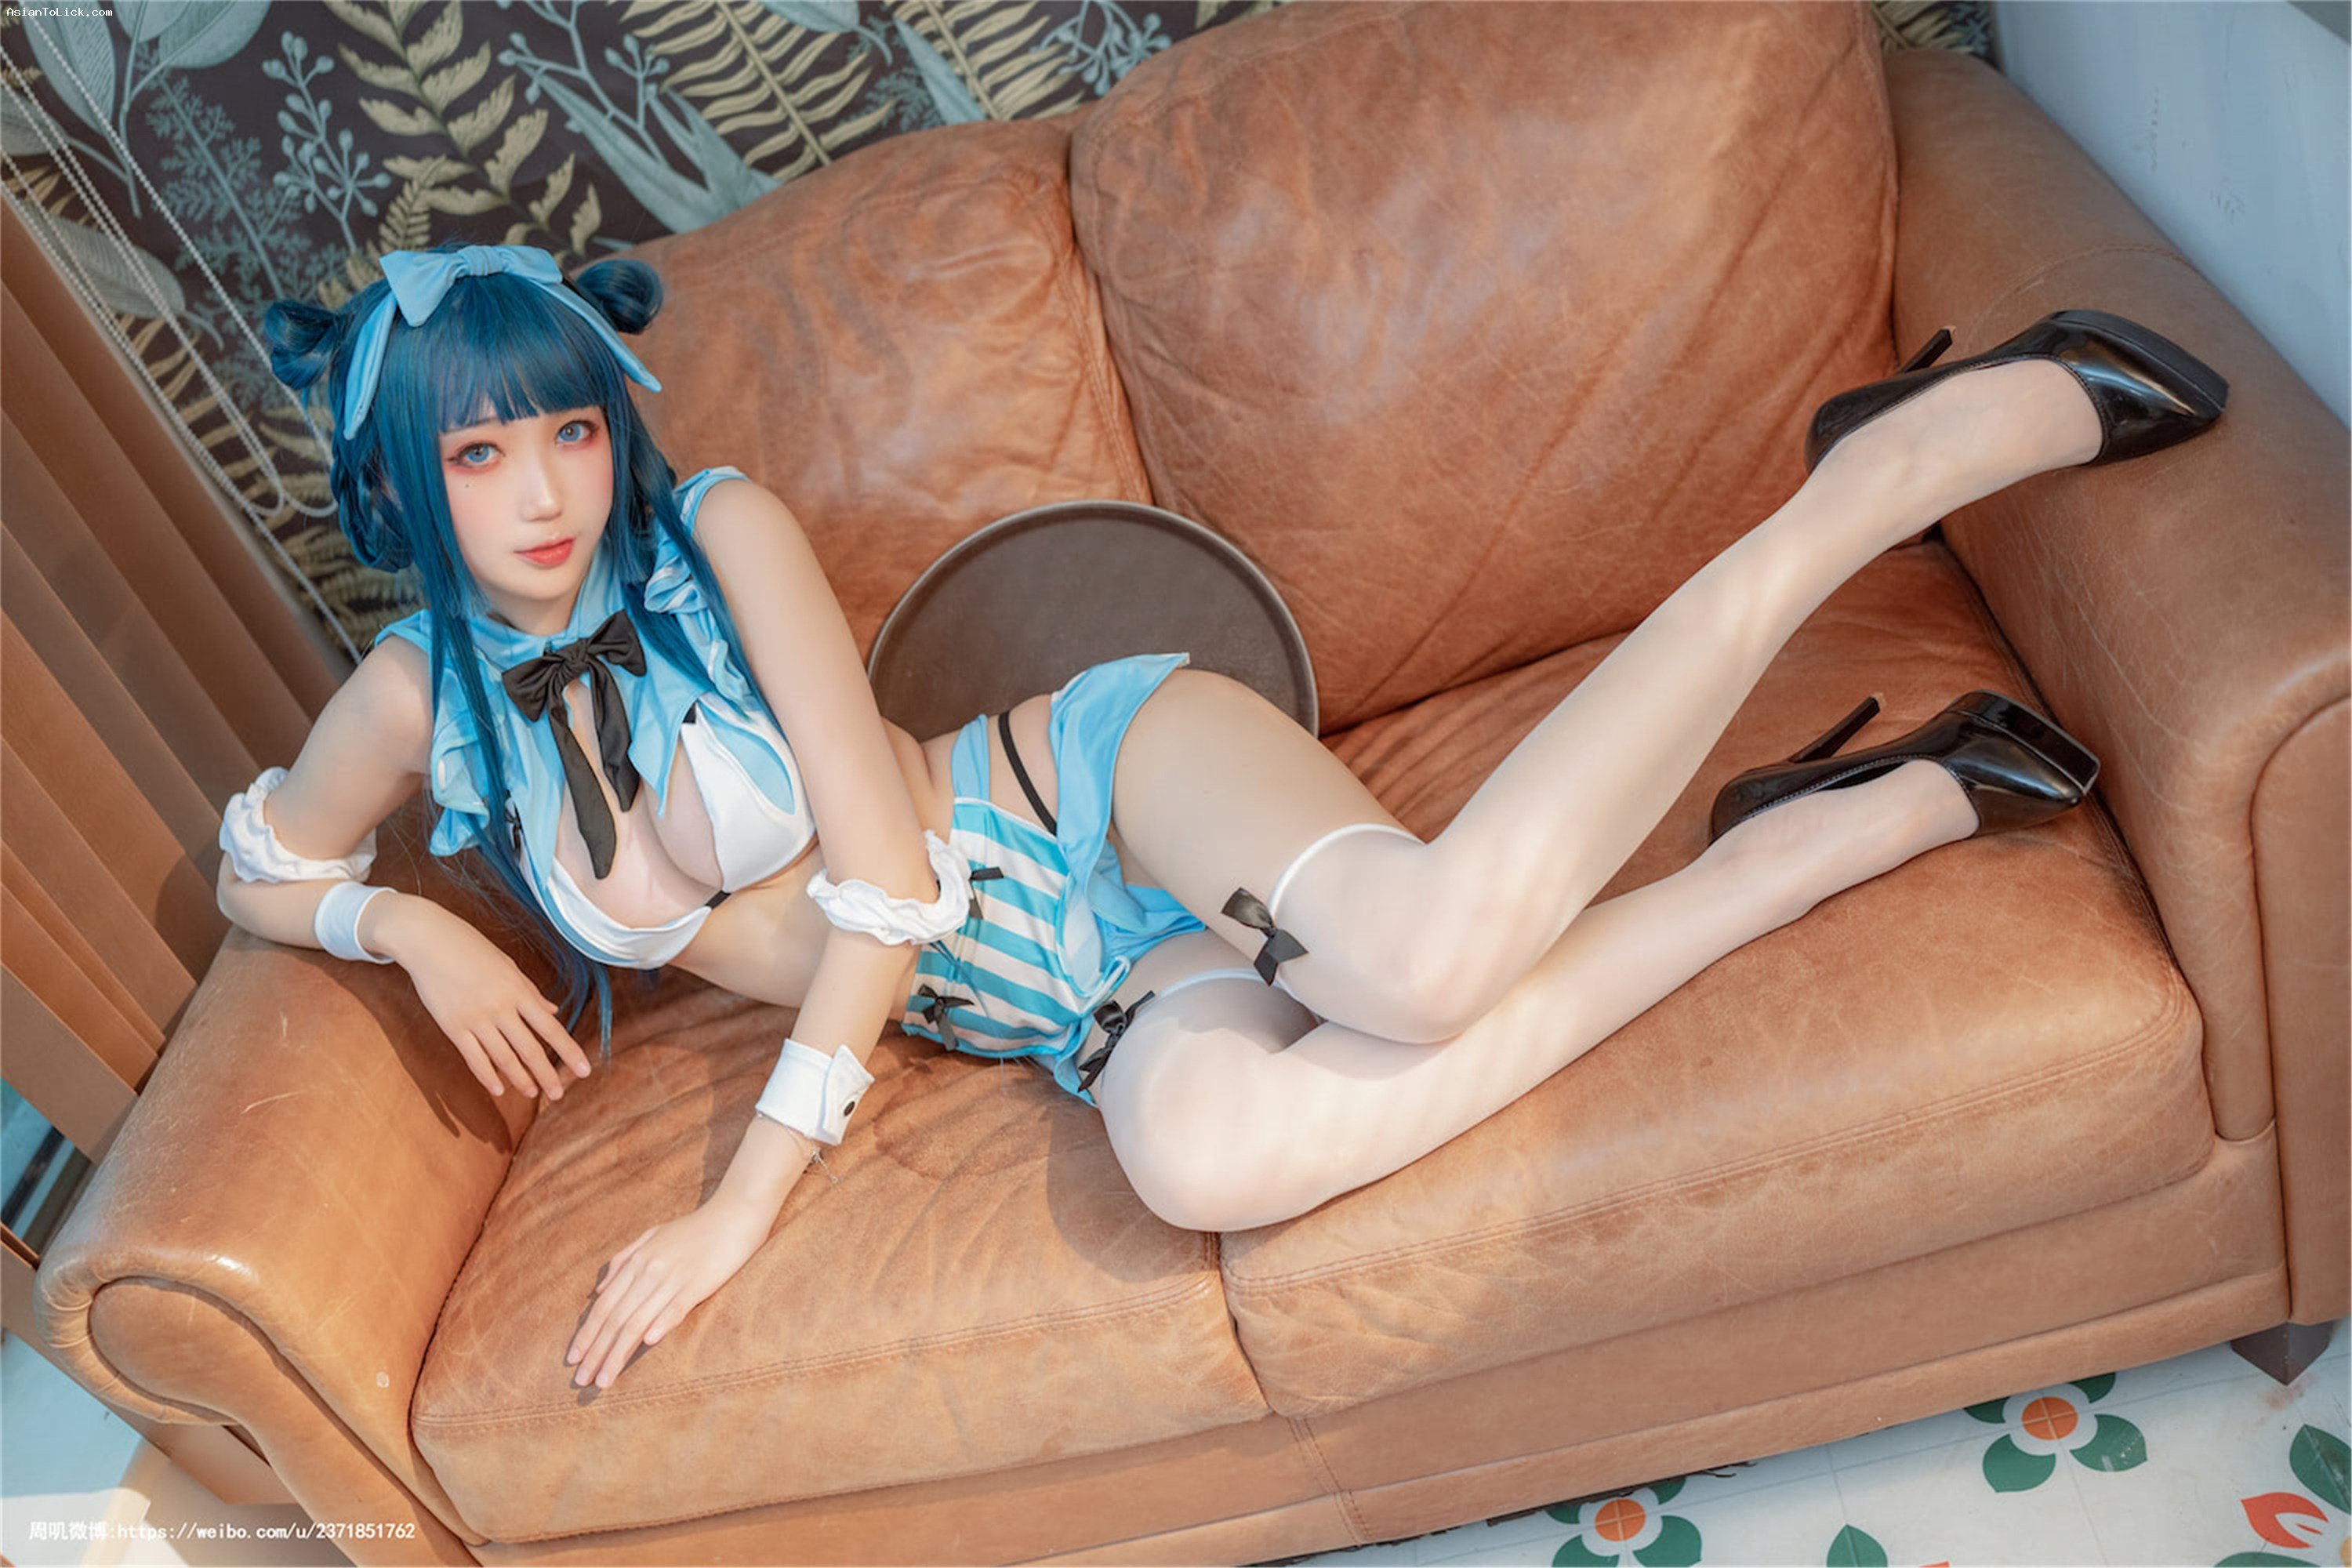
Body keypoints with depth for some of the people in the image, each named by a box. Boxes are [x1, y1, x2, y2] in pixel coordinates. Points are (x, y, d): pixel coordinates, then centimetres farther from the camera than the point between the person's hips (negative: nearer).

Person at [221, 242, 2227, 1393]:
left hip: (1111, 790, -4)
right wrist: (409, 922, 2)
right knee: (1201, 1146, -36)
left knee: (1416, 944, -41)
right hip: (1097, 994, 4)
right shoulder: (424, 689, 7)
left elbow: (884, 869, -14)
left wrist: (747, 1199, -14)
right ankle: (1850, 823, -20)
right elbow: (260, 863, 25)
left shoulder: (720, 533, -8)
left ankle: (1898, 460, -15)